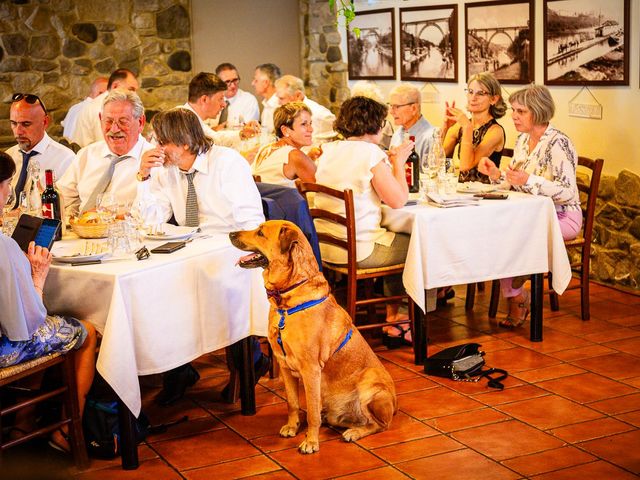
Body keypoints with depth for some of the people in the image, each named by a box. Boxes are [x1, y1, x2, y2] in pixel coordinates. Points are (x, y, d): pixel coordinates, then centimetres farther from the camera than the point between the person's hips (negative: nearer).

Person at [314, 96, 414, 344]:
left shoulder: (328, 150, 8)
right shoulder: (371, 153, -14)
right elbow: (398, 200, -12)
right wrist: (398, 162, 1)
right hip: (357, 251, -8)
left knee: (396, 241, 29)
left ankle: (392, 316, 33)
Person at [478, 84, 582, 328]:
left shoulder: (557, 144, -16)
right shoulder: (523, 140, 9)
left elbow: (568, 192, -23)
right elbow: (514, 184, 15)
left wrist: (529, 180, -33)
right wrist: (496, 174, -5)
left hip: (561, 217, -7)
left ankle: (517, 296, 0)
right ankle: (516, 298, -6)